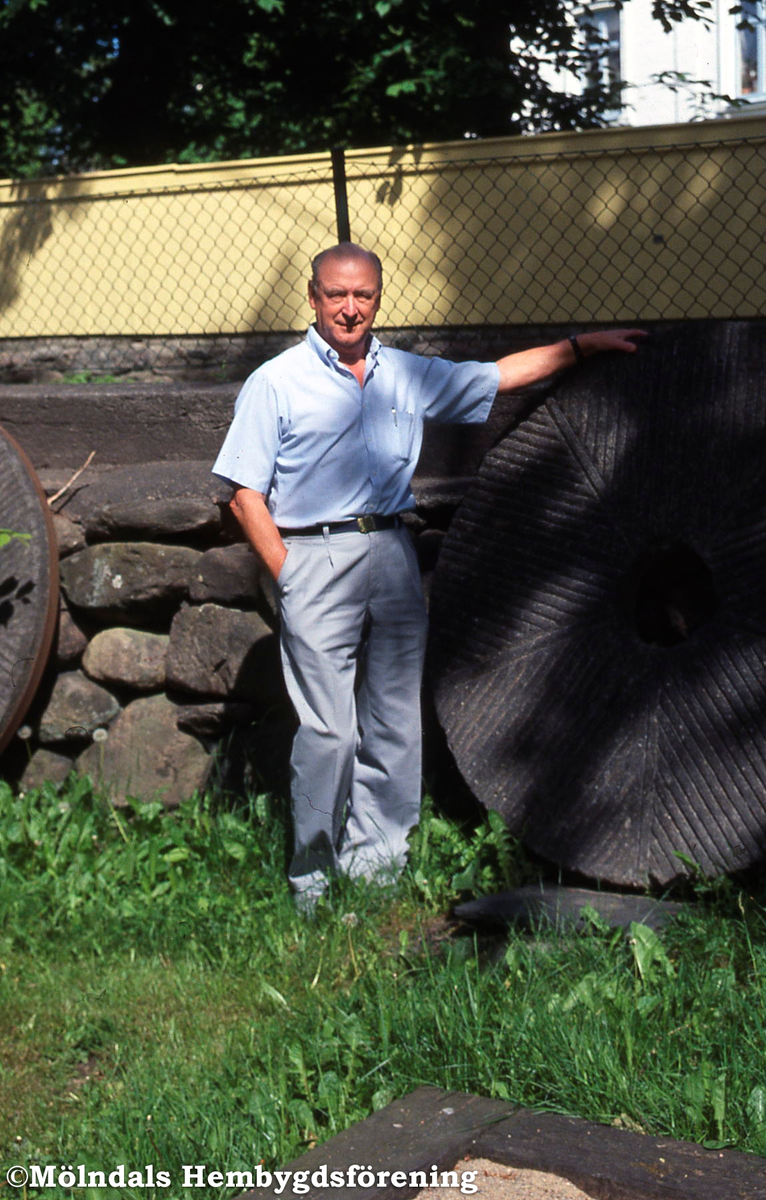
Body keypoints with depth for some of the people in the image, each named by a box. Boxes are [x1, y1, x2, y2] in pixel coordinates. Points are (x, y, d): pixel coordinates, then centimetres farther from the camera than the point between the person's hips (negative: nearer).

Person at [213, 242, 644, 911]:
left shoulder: (409, 376, 14)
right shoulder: (277, 383, 1)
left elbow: (500, 375, 24)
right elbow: (247, 496, -1)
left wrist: (583, 346, 21)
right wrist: (289, 576, -9)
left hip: (393, 554, 5)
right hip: (315, 555, -5)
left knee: (395, 726, 6)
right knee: (329, 733, -8)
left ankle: (376, 869, 16)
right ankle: (313, 887, 3)